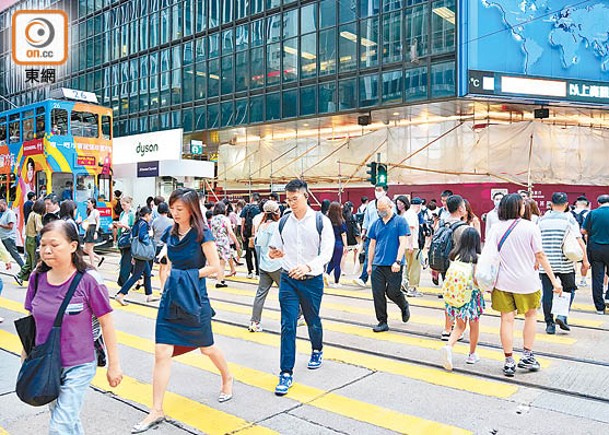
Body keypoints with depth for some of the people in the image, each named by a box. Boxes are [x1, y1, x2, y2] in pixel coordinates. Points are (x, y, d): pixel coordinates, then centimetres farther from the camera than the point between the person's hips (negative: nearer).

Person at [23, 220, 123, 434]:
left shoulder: (88, 280, -18)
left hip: (78, 367, -5)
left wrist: (114, 365, -7)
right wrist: (25, 358, 12)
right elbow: (31, 321, 8)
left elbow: (106, 322, -11)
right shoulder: (38, 278, -4)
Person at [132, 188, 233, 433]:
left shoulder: (201, 233, -11)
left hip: (194, 298, -4)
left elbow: (214, 267, -13)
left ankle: (227, 378, 44)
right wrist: (164, 253, 3)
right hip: (171, 298, 4)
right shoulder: (171, 233, 5)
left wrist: (188, 275, -13)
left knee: (206, 348, 14)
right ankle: (156, 411, 6)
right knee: (162, 352, -3)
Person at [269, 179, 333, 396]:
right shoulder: (283, 221, 2)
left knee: (313, 320, 18)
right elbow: (275, 247, 12)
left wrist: (308, 266, -32)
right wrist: (273, 253, -14)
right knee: (288, 325, -3)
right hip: (288, 280, 2)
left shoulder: (321, 221, -9)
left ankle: (317, 351, 47)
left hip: (312, 280, -2)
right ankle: (286, 373, 4)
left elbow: (327, 253, -15)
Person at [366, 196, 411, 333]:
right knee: (378, 294, 3)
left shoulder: (400, 221, -3)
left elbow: (403, 243, -8)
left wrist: (398, 261, -16)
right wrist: (369, 264, 13)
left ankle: (405, 307, 33)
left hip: (393, 265, -4)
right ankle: (382, 322, 15)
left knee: (392, 292, 0)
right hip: (377, 265, 5)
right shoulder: (376, 223, 11)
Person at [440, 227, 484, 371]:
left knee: (460, 325, 13)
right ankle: (472, 355, 29)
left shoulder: (455, 255, 0)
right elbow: (477, 279, -19)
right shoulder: (477, 258, -12)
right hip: (472, 294, -3)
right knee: (474, 324, 17)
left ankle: (449, 346, -12)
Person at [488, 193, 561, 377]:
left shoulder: (496, 228, -2)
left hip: (503, 281, 2)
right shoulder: (530, 227, -8)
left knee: (507, 319, 7)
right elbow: (540, 255, -8)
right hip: (527, 282, -1)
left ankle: (509, 362, 11)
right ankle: (527, 356, 21)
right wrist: (554, 280, -1)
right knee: (530, 315, 20)